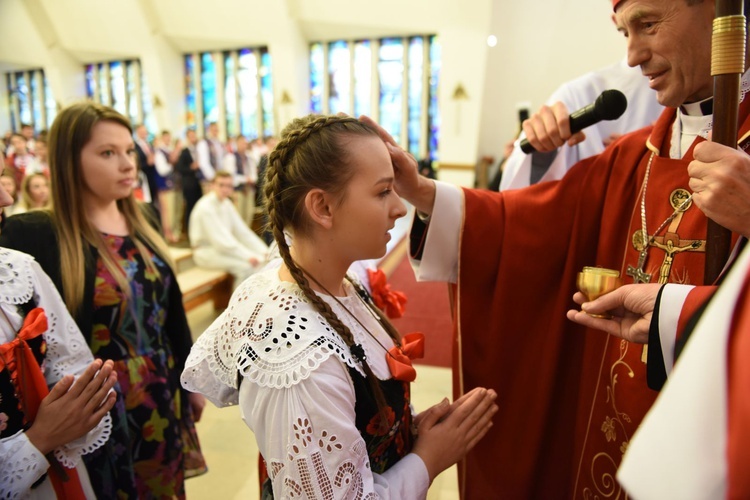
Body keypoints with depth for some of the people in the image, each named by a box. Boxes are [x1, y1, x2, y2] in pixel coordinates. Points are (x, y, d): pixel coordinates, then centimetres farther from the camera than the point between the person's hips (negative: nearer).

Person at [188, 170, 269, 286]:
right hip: (206, 251, -8)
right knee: (246, 266, -27)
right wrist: (247, 256, -27)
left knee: (262, 260, -9)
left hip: (224, 247, 8)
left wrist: (264, 251, -9)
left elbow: (242, 231, 1)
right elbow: (221, 241, -24)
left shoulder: (226, 203, 3)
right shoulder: (205, 208, -20)